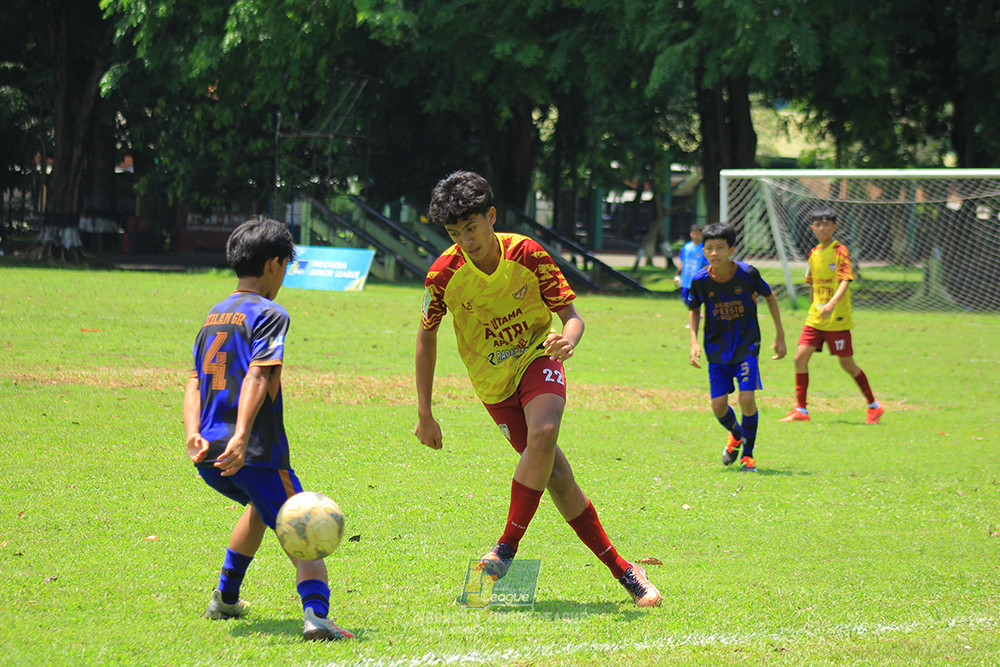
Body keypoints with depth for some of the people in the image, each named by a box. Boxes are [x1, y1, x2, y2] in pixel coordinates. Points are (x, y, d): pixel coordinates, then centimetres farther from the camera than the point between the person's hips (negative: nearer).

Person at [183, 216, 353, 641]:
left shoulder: (214, 316, 20)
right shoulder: (269, 315, -4)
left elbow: (194, 382, 9)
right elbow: (257, 377, -18)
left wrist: (193, 434, -3)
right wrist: (241, 438, -29)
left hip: (208, 458, 7)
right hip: (255, 455, -7)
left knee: (263, 505, 36)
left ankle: (225, 598, 39)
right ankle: (315, 612, -35)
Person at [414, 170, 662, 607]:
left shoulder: (527, 255, -17)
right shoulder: (444, 274, -15)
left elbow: (571, 316, -10)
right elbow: (426, 337, 0)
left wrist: (567, 340, -35)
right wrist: (424, 414, 0)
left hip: (537, 358, -1)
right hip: (493, 382, 1)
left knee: (543, 432, -32)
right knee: (556, 475, -6)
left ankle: (507, 547, -21)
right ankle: (621, 569, 5)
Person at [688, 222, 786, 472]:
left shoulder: (747, 273, -15)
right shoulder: (700, 280, -11)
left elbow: (769, 297, 3)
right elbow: (694, 309, 8)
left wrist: (780, 335, 5)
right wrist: (694, 341, -5)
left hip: (746, 345, -2)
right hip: (716, 348, 2)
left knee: (747, 398, -16)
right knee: (718, 404, -2)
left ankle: (748, 454, 5)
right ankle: (736, 435, 34)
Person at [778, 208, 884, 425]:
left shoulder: (840, 251, -10)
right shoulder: (813, 254, 11)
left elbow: (845, 281, -20)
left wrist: (832, 304, -35)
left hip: (837, 319, -6)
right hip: (815, 318, 6)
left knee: (847, 363, 1)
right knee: (800, 357, -5)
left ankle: (873, 406, 17)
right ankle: (800, 410, 2)